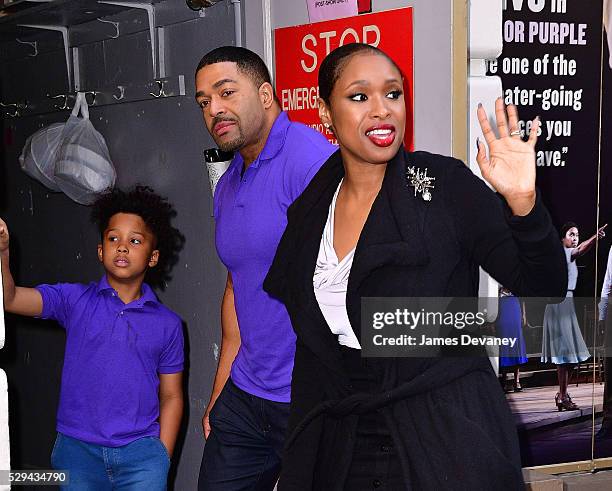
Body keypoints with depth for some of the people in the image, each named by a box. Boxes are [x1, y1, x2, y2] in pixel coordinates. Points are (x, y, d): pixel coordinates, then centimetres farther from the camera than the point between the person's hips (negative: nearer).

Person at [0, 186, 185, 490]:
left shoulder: (167, 324, 5)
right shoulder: (74, 300, 3)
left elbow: (171, 396, 8)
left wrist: (162, 459, 1)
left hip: (141, 452, 0)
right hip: (77, 448, 0)